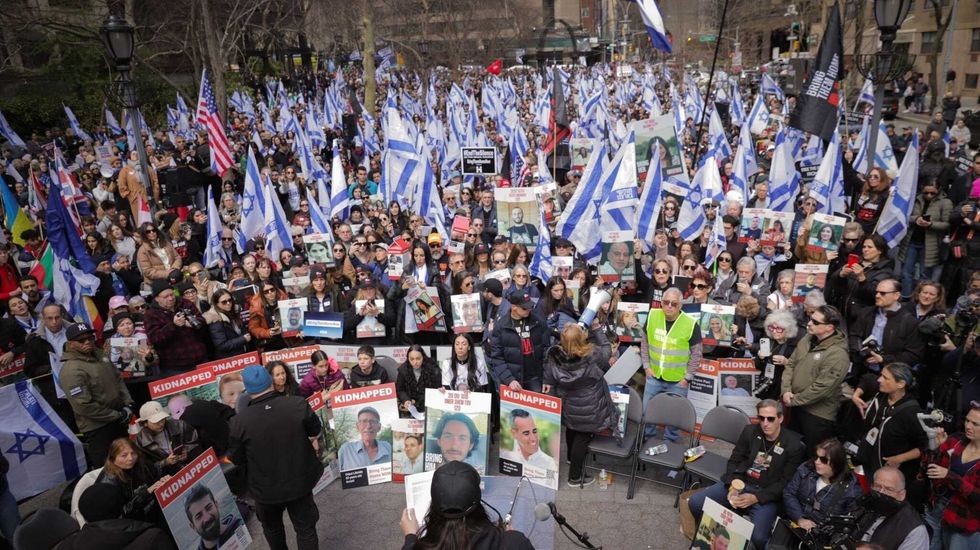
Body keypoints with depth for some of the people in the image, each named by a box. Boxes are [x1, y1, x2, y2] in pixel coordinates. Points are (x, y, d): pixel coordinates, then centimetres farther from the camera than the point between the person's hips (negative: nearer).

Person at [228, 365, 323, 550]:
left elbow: (236, 458, -9)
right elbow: (315, 433, -4)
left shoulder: (239, 421, -23)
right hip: (300, 481, 0)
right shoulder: (298, 404, -21)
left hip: (265, 488, 0)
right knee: (305, 527, 17)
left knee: (272, 527, 28)